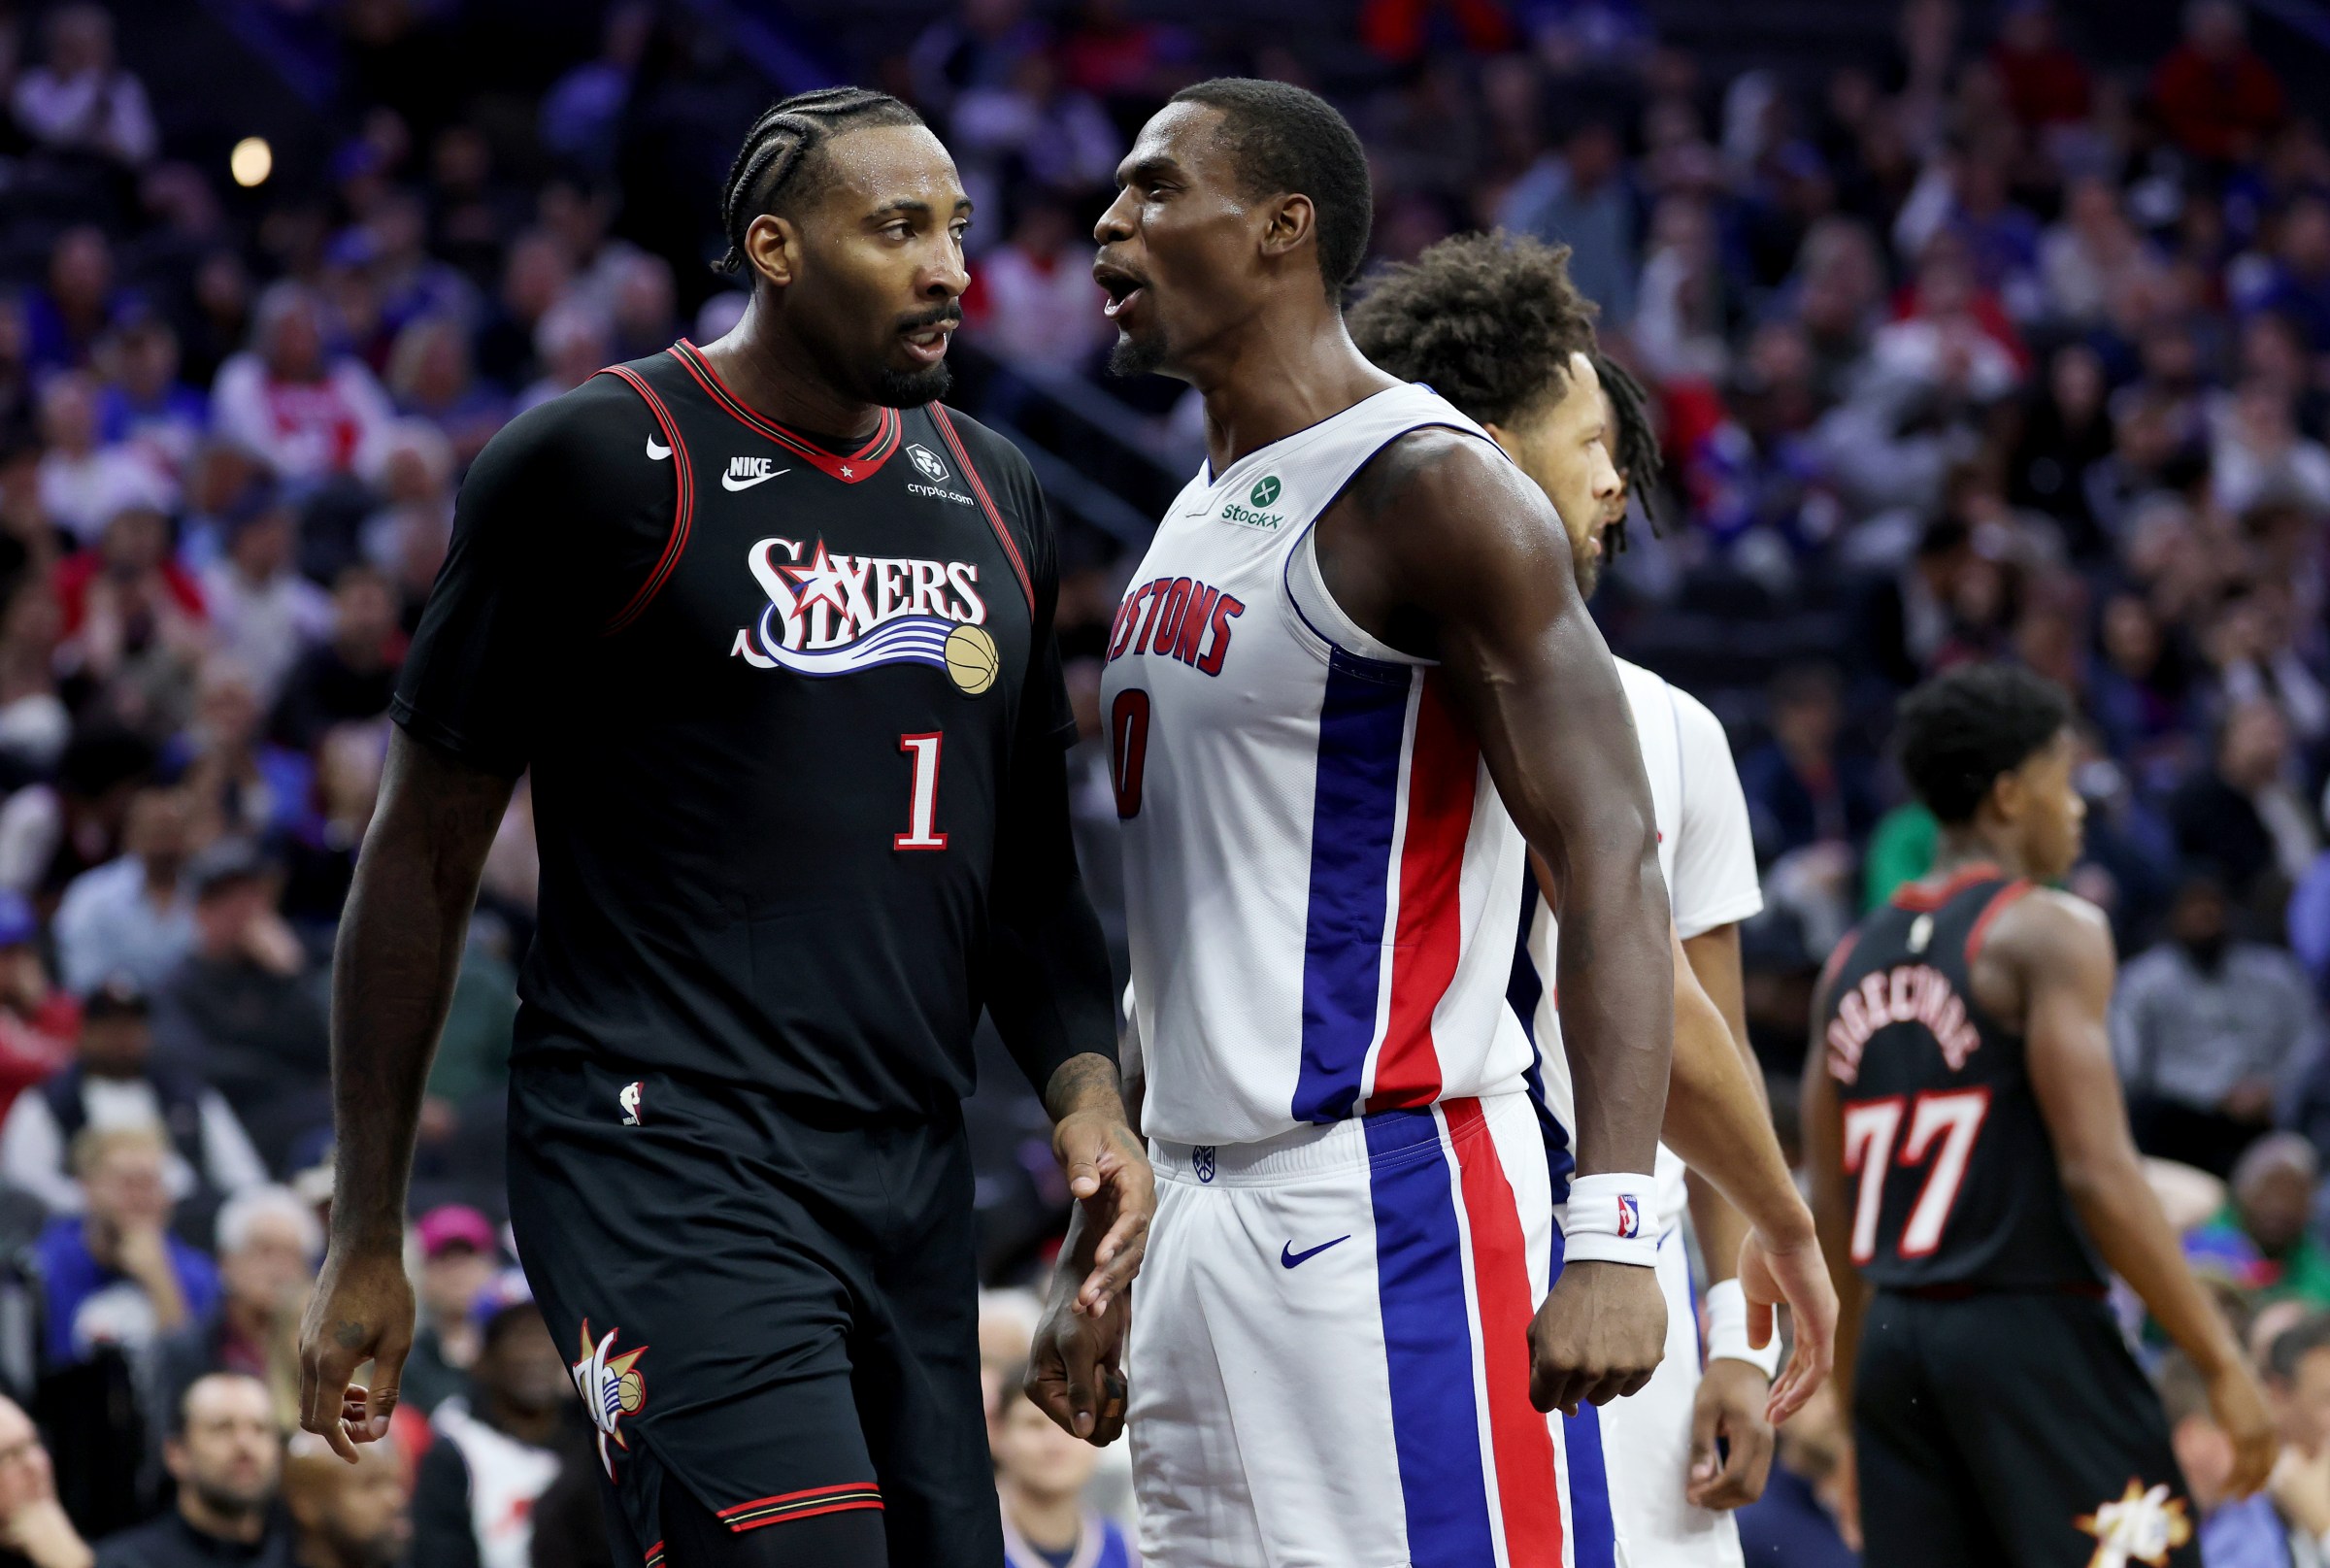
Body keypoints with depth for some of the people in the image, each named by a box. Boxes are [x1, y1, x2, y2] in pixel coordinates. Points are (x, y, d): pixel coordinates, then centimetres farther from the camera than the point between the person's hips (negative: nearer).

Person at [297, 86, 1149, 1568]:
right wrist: (368, 1239, -1)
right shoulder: (601, 464, -5)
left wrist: (1088, 1089, 4)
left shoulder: (994, 498, 16)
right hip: (672, 1169, -7)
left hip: (910, 1184, 7)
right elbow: (426, 853, -1)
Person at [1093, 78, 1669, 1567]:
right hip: (1208, 1208, 9)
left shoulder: (1431, 490, -10)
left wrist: (1612, 1229, -27)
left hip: (1391, 1197, -9)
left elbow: (1612, 861, -17)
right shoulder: (1196, 521, 18)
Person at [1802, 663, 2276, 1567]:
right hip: (2032, 1327, -7)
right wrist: (2221, 1362, -14)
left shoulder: (1855, 961, 14)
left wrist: (1856, 1396, 24)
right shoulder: (2048, 932, -7)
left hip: (1898, 1336, 7)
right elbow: (2096, 1172, -17)